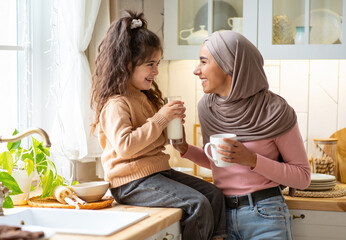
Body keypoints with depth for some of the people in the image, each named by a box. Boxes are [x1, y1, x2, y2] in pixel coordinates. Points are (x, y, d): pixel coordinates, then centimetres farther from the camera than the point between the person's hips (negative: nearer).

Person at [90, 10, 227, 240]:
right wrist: (160, 119, -23)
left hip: (158, 170, 10)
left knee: (215, 195, -2)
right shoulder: (116, 104, -13)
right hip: (132, 181, -10)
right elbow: (125, 146, -27)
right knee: (197, 204, -22)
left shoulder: (144, 98, 19)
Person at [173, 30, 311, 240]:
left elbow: (303, 177, -9)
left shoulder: (275, 112, -14)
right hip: (220, 213, 5)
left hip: (264, 215, -4)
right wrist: (184, 148, -1)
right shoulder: (207, 107, 1)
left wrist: (252, 160, -21)